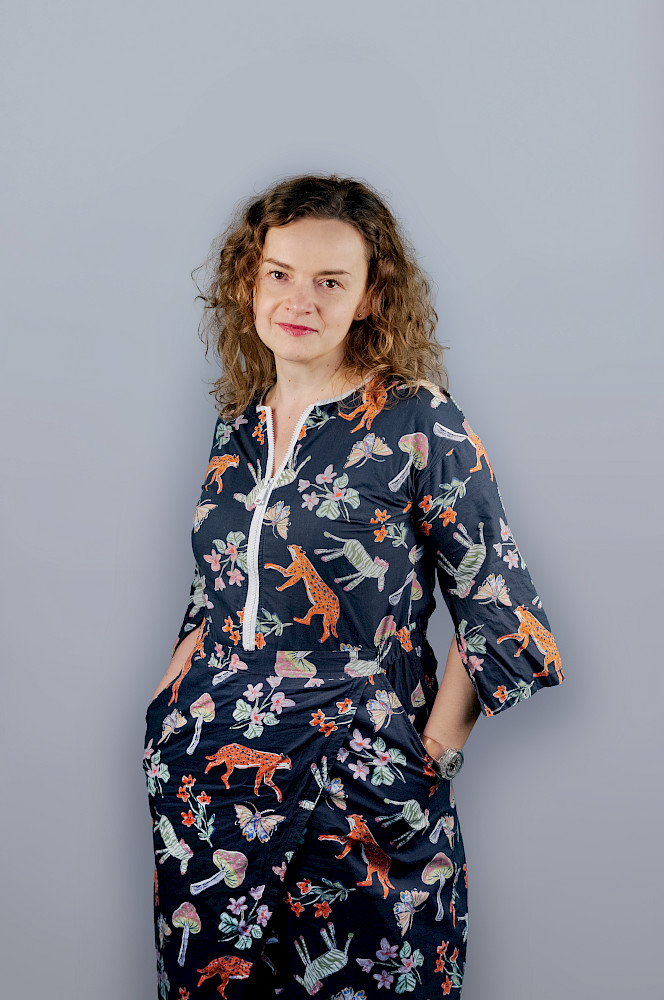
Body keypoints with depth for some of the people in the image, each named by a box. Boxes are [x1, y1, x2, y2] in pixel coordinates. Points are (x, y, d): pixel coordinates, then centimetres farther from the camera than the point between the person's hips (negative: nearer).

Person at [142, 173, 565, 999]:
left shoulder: (418, 421, -10)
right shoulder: (235, 427, 6)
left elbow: (501, 616, -7)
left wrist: (430, 750, -8)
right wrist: (172, 699, 6)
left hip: (359, 789, -5)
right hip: (209, 773, 5)